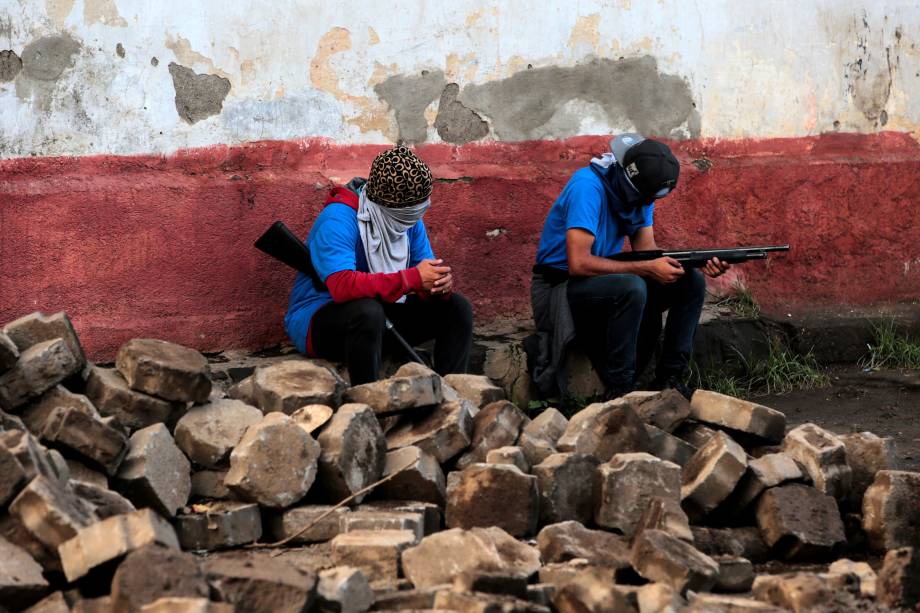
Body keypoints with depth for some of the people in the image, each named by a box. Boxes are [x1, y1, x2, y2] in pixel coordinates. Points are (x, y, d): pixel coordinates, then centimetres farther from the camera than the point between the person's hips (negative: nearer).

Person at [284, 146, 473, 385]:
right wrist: (413, 278, -37)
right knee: (368, 310, -39)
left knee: (457, 308, -4)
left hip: (382, 319, 8)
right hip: (318, 320, -7)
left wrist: (443, 282, -26)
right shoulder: (339, 218, -26)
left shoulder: (410, 218, -1)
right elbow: (343, 285, -39)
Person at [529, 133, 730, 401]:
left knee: (691, 283, -4)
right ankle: (619, 393, -26)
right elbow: (578, 263, -31)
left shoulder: (640, 191, 0)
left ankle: (669, 379, -2)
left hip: (605, 282, 8)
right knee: (631, 288, -36)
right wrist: (647, 269, -30)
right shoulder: (588, 187, -25)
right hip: (560, 286, -8)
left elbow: (646, 249, -2)